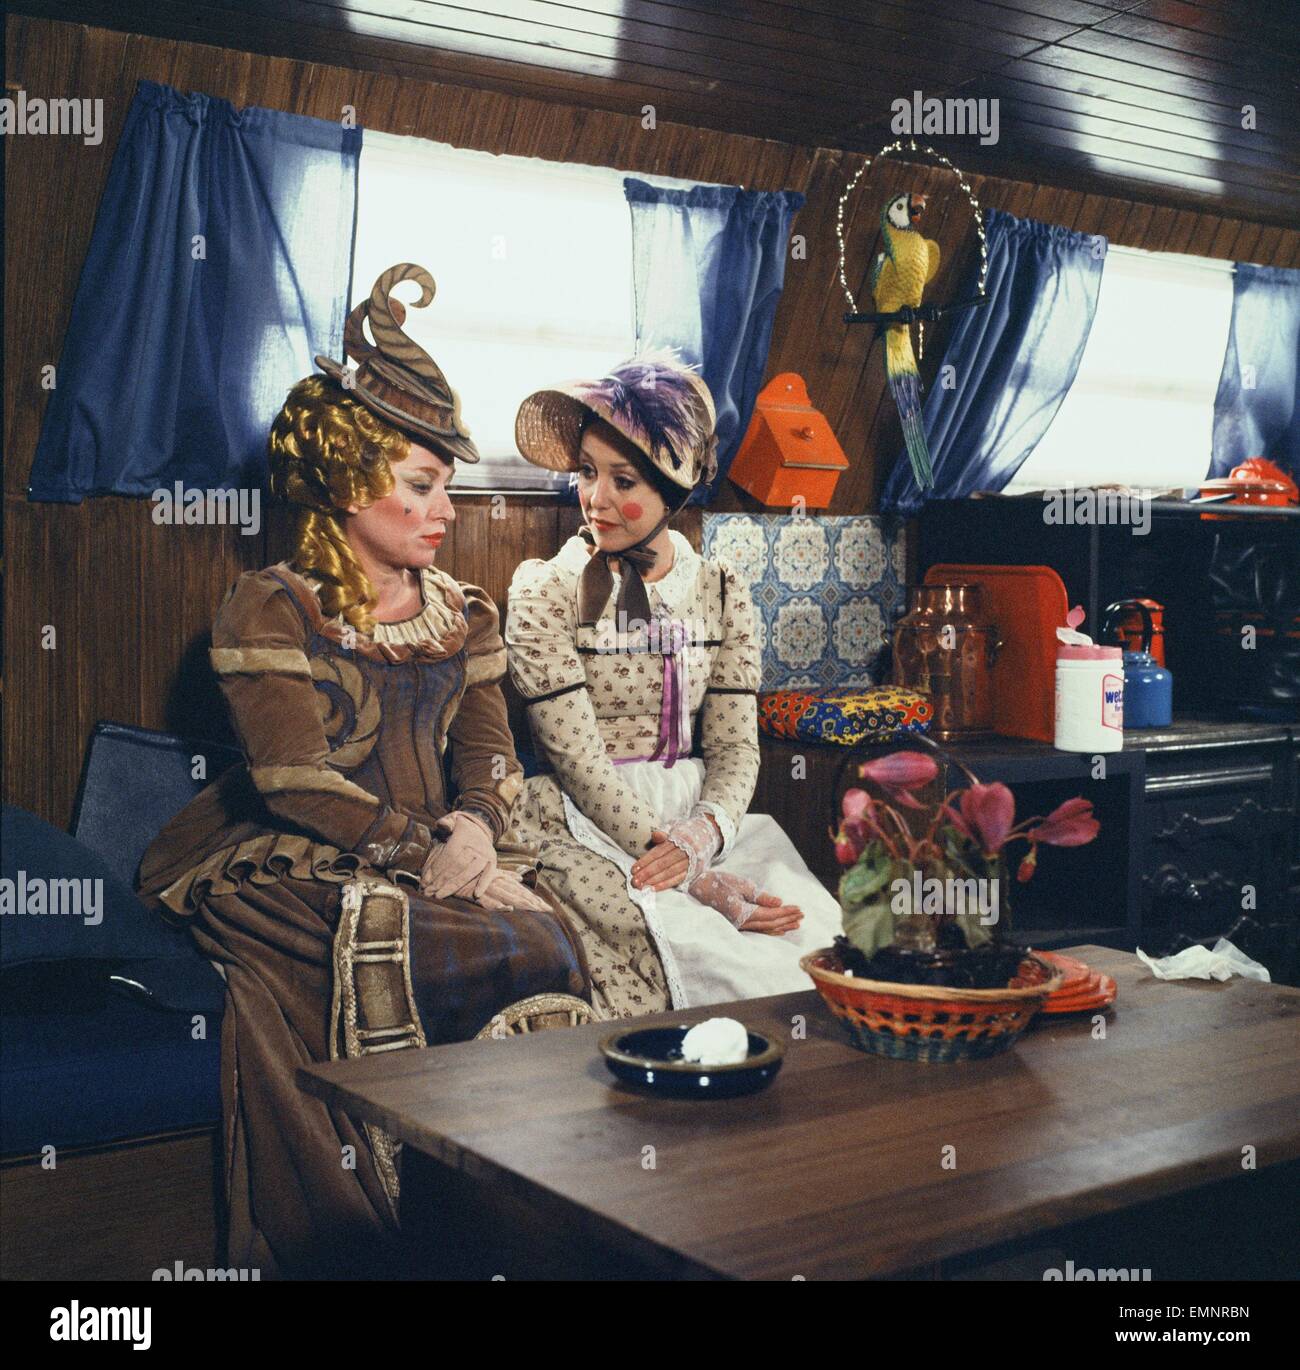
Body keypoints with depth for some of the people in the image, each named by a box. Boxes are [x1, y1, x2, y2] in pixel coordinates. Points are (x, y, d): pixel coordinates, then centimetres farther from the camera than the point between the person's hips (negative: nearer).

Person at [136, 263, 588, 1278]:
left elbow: (491, 756, 10)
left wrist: (474, 825, -13)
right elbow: (293, 776, -10)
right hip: (292, 869, -5)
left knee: (548, 937, -25)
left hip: (440, 853, 5)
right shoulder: (272, 607, 0)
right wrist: (420, 852, -19)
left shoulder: (462, 615, 17)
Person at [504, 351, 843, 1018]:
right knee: (718, 961, -28)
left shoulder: (720, 592, 8)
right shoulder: (545, 589, -5)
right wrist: (697, 876, -20)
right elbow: (578, 760, -12)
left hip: (697, 818, 4)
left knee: (815, 935, -20)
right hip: (582, 832, -4)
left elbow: (735, 744, 5)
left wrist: (706, 830, -19)